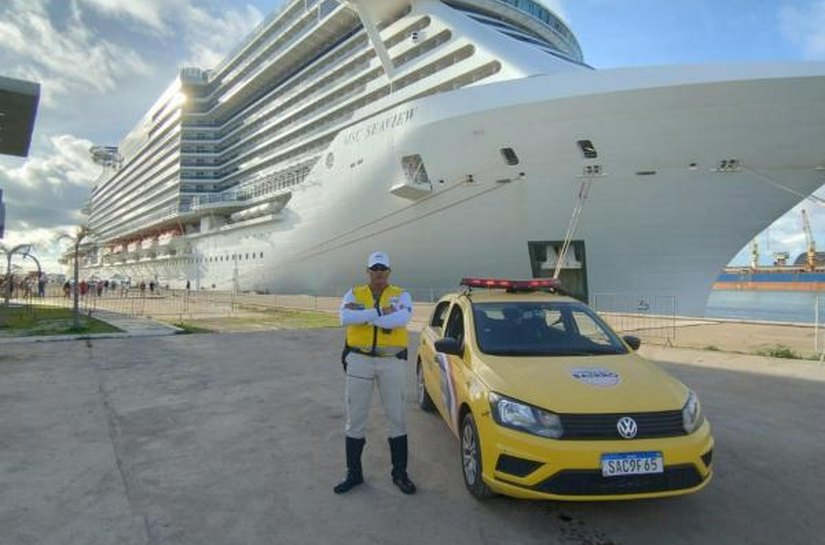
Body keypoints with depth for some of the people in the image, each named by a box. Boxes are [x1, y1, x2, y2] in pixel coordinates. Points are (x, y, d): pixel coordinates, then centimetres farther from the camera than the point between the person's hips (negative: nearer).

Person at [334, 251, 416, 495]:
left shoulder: (401, 295, 2)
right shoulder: (354, 294, 4)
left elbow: (401, 319, -21)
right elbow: (345, 318, -18)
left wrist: (362, 315, -19)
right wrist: (381, 312, -21)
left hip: (392, 362, -1)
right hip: (360, 360, 1)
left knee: (397, 417, 7)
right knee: (355, 418, 9)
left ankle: (399, 473, 24)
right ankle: (354, 473, 25)